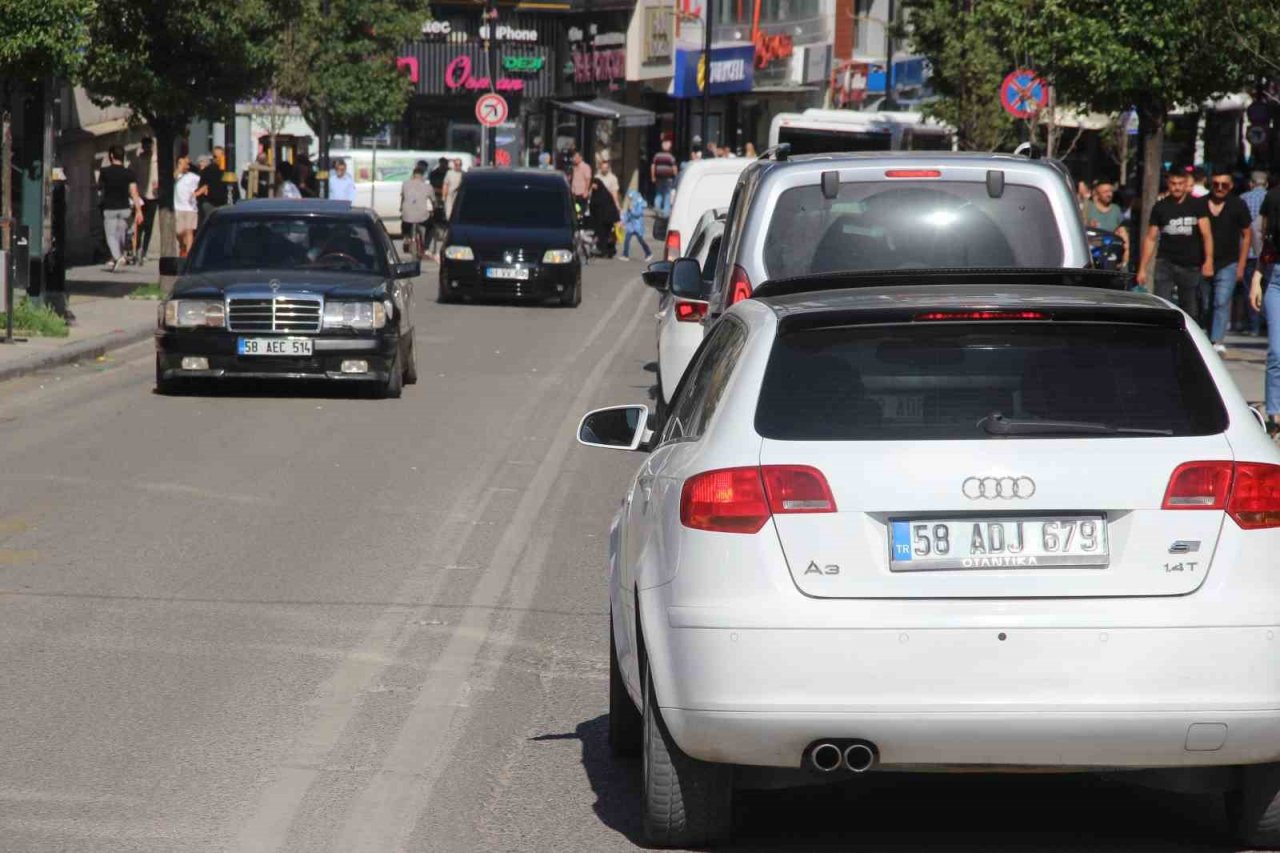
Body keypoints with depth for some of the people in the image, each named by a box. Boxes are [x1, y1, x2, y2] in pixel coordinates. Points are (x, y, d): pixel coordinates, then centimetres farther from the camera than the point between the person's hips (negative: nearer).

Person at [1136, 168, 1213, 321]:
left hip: (1191, 267, 0)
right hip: (1166, 264, 0)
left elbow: (1206, 234, -4)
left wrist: (1209, 260, -19)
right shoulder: (1160, 207, 7)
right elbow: (1150, 239, 9)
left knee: (1191, 313, 5)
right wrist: (1142, 268, 4)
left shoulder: (1197, 205, 4)